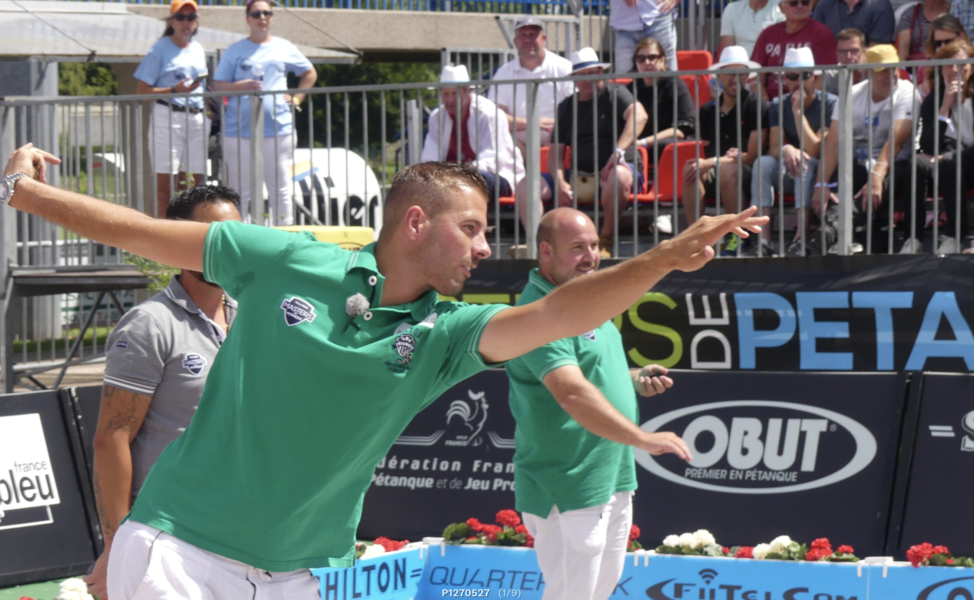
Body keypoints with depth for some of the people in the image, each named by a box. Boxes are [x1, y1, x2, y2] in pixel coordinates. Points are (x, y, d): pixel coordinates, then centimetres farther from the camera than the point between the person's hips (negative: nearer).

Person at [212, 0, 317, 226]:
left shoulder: (284, 48, 12)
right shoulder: (234, 51, 9)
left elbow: (310, 74, 23)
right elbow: (218, 86, 5)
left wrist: (297, 98, 9)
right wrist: (240, 86, -14)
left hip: (278, 129, 1)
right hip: (240, 129, -1)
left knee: (280, 189, 1)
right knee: (240, 191, 1)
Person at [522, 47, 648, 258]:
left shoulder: (614, 93, 2)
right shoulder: (567, 107, 16)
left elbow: (639, 116, -18)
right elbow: (555, 151, 12)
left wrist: (619, 151, -31)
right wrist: (560, 184, -8)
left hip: (609, 171, -5)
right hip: (577, 176, 5)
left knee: (618, 175, -41)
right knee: (526, 185, -12)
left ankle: (605, 240, -27)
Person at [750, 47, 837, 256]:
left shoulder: (829, 104, -12)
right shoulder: (778, 105, 3)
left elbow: (814, 151, -20)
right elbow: (773, 148, -6)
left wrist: (798, 110, -23)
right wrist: (786, 149, -31)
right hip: (787, 174, 4)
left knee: (805, 162, -36)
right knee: (763, 162, -25)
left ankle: (801, 239, -46)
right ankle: (763, 239, -35)